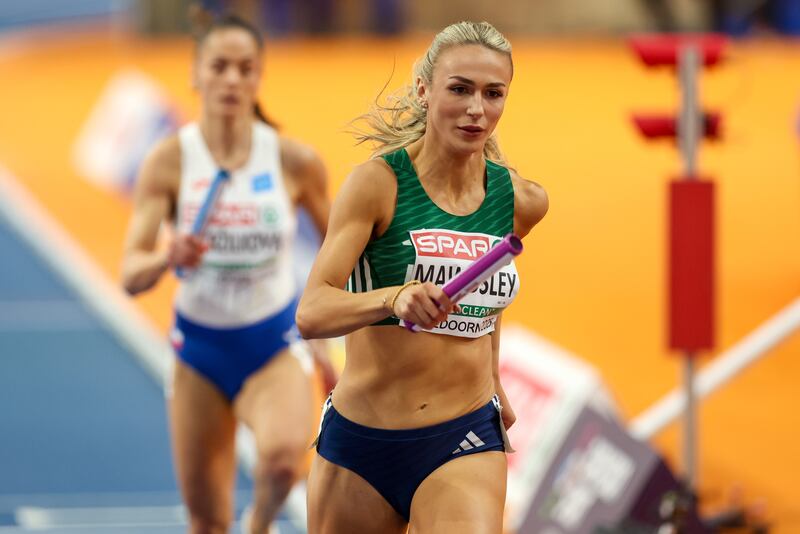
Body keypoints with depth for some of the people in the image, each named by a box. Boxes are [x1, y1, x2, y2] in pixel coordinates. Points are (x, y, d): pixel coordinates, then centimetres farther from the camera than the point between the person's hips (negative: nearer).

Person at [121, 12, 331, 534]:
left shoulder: (296, 161, -10)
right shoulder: (169, 161, -11)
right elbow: (131, 274, -17)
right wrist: (168, 259, -39)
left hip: (275, 344, -1)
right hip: (200, 348, 1)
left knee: (284, 456, -32)